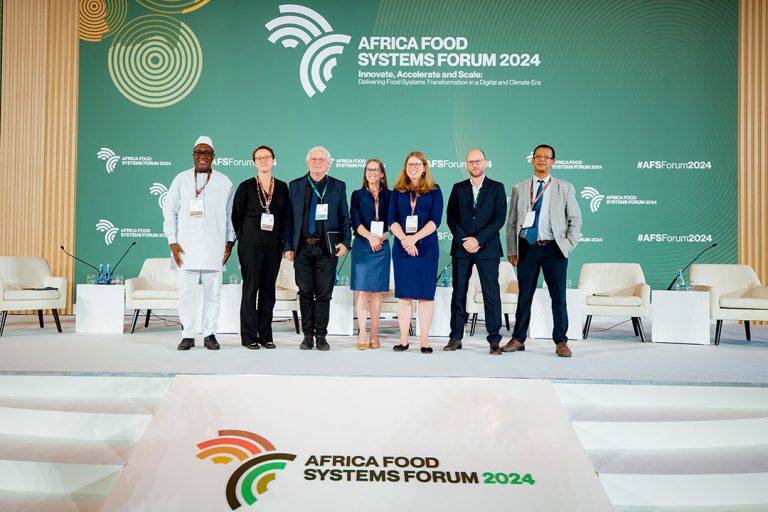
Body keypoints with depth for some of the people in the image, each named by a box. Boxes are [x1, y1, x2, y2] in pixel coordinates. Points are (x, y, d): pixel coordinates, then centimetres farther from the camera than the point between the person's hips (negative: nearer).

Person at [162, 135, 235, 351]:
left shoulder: (224, 182, 9)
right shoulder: (181, 179, 7)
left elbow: (230, 214, 13)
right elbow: (169, 211, 6)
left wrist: (230, 242, 8)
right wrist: (172, 241, -1)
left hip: (214, 248, 0)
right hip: (186, 248, 0)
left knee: (212, 293, 3)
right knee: (186, 292, 1)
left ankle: (209, 334, 13)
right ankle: (188, 335, 10)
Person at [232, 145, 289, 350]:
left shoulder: (282, 187, 8)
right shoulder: (246, 187, 0)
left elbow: (286, 216, 11)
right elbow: (236, 215, 4)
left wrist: (283, 240, 4)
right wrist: (243, 237, 4)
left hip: (273, 245, 3)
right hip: (250, 245, -3)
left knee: (269, 290, 7)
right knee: (250, 288, 0)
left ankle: (265, 335, 15)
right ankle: (249, 336, 7)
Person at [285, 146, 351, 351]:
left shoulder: (338, 186, 8)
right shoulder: (295, 186, 10)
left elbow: (344, 217, 7)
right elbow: (290, 218, 7)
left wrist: (345, 242, -4)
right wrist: (288, 246, 2)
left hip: (327, 247, -1)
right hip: (302, 248, 1)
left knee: (324, 294, 2)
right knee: (305, 293, 5)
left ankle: (321, 336, 11)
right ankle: (308, 335, 15)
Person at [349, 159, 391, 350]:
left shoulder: (389, 195, 8)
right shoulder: (357, 195, 7)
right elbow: (355, 221, -3)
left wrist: (381, 237, -10)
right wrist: (370, 237, -16)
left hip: (382, 246, 1)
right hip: (362, 246, -1)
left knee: (377, 291, 3)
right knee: (362, 291, -3)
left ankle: (374, 334, 9)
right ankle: (362, 334, 1)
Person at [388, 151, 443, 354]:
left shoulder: (434, 191, 6)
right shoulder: (397, 191, 11)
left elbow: (435, 219, -4)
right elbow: (392, 220, 3)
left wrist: (415, 237, -16)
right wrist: (404, 239, -14)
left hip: (426, 247, -1)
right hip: (402, 247, 2)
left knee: (426, 293, 1)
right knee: (403, 293, 3)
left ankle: (424, 339, 8)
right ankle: (403, 339, 10)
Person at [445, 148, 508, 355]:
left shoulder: (497, 188, 6)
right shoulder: (458, 188, 12)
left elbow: (499, 218, -3)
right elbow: (451, 217, 5)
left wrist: (477, 239, -12)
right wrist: (463, 240, -8)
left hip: (488, 248, -2)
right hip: (461, 247, 2)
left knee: (491, 295, -2)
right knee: (458, 293, 4)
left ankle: (494, 340, 4)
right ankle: (456, 338, 11)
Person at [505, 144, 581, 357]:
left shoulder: (565, 188, 6)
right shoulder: (519, 188, 9)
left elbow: (575, 219, 8)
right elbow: (511, 222, 9)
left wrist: (569, 245, -3)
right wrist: (511, 250, 3)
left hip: (554, 249, -1)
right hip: (527, 248, 1)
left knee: (558, 297, 2)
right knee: (524, 296, 8)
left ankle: (561, 342, 13)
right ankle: (518, 339, 17)